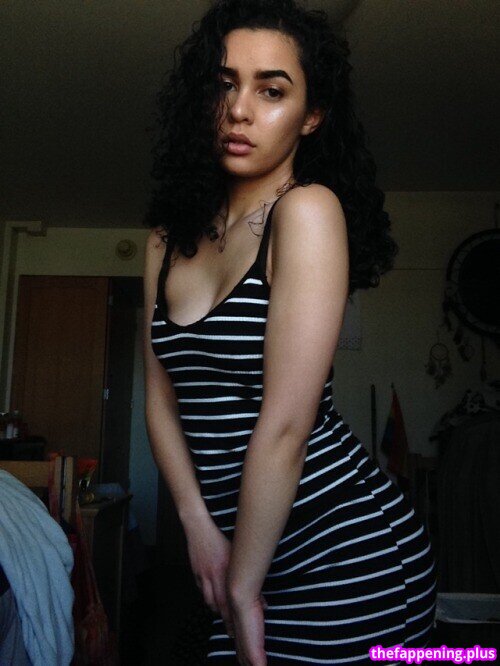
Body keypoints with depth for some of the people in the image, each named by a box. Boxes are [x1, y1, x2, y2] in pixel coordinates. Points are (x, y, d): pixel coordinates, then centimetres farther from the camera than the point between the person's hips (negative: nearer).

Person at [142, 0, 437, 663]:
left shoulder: (308, 209, -15)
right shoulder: (169, 238, 6)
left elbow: (284, 424, -19)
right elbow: (160, 396, 4)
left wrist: (242, 585, -13)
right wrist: (200, 525, -6)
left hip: (348, 553, -6)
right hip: (242, 543, 6)